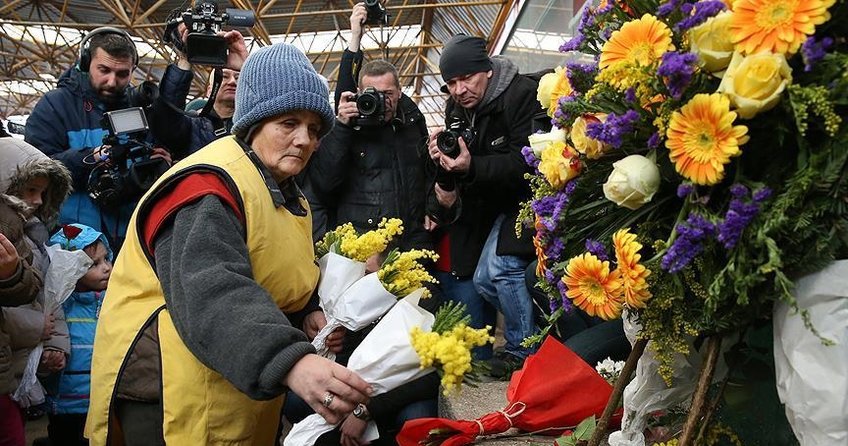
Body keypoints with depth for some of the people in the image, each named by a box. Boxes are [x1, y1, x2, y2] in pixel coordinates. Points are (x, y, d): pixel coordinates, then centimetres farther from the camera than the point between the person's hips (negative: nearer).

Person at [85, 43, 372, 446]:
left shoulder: (284, 193, 10)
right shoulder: (210, 185, -21)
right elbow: (210, 294, -37)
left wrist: (306, 313, -5)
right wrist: (291, 362, -52)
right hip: (173, 397, -9)